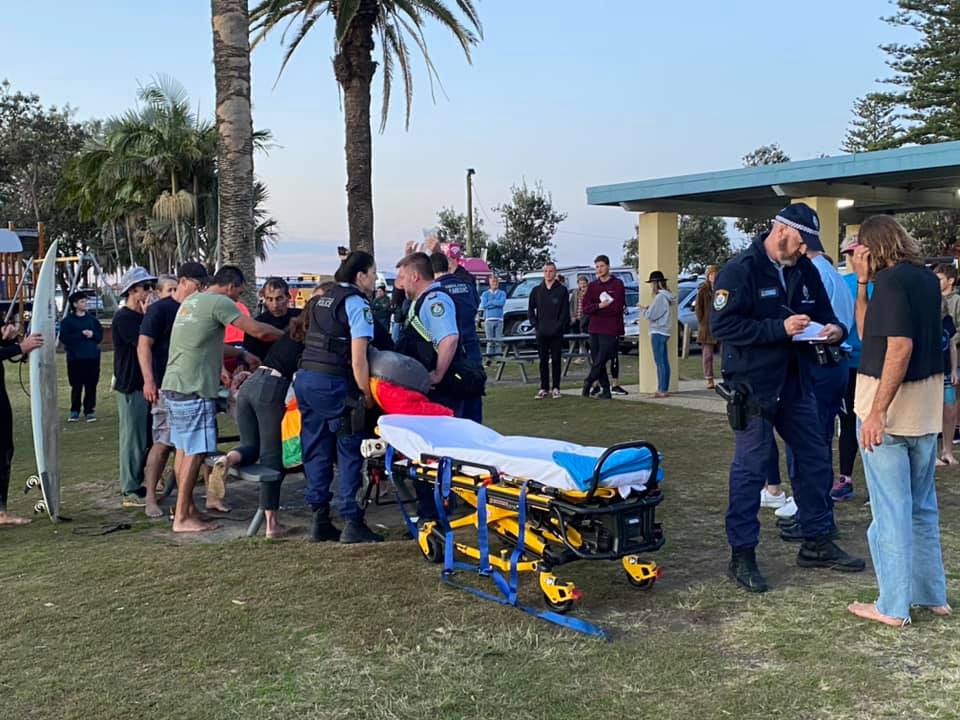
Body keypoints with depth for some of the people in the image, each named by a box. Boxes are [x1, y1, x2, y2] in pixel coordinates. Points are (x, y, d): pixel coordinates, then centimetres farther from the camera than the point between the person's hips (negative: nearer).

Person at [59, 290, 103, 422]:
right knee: (76, 386, 2)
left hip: (92, 357, 2)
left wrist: (92, 334, -10)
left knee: (91, 386, 2)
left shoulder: (92, 319, 10)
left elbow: (100, 335, 10)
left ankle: (89, 411, 10)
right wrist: (81, 335, -14)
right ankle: (74, 411, 14)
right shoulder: (67, 321, 0)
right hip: (75, 358, -2)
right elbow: (64, 338, -9)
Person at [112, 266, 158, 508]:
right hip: (130, 387, -9)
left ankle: (136, 485, 23)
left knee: (144, 439, 14)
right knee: (133, 438, -5)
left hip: (144, 385, 9)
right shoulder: (123, 318, -12)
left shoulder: (141, 317, 16)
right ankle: (130, 492, 1)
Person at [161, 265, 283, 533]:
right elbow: (258, 330, -14)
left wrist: (218, 368, 26)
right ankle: (182, 518, 1)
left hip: (173, 386, 10)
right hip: (193, 389, -10)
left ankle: (187, 508, 23)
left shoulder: (190, 301, 19)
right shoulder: (220, 302, -10)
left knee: (183, 449, 15)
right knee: (194, 452, -4)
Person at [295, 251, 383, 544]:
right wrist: (367, 395, -7)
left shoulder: (323, 299, 19)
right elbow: (358, 359, -14)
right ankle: (351, 523, 2)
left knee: (316, 450, 11)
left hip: (305, 377, 8)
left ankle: (320, 521, 16)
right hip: (332, 384, -8)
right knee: (349, 452, 0)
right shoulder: (357, 304, -7)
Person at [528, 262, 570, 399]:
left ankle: (555, 388, 7)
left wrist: (559, 326, -9)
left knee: (556, 361, 1)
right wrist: (535, 324, 1)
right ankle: (544, 388, 10)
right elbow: (530, 309, 11)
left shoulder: (562, 290, 2)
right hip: (541, 333, 2)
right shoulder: (537, 290, 10)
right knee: (543, 361, 5)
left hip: (556, 333, -2)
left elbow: (565, 311, -1)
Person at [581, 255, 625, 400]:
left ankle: (588, 382, 11)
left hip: (610, 330, -5)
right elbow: (586, 308, 3)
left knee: (600, 361, -8)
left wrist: (595, 309, -6)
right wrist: (599, 306, -15)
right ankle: (605, 390, 14)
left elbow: (617, 307, -12)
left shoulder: (617, 284, -2)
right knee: (596, 362, 6)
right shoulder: (592, 286, 12)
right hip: (594, 329, 5)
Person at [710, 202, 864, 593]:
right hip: (753, 386, -8)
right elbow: (722, 324, -21)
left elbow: (824, 312, 18)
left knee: (815, 460, 14)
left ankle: (816, 543, 30)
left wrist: (834, 329, -7)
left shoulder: (804, 270, 9)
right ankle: (741, 555, 9)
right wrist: (779, 328, -25)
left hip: (795, 382, 8)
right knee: (750, 469, -2)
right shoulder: (740, 270, -13)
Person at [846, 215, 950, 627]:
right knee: (923, 507, 19)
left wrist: (877, 411, -24)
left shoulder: (892, 281, -15)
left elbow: (900, 347, -24)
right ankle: (932, 595, 29)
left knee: (891, 510, 1)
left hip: (891, 409, -8)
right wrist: (862, 283, 6)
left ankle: (893, 608, 9)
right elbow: (867, 332, 13)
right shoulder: (928, 279, 11)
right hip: (926, 410, 8)